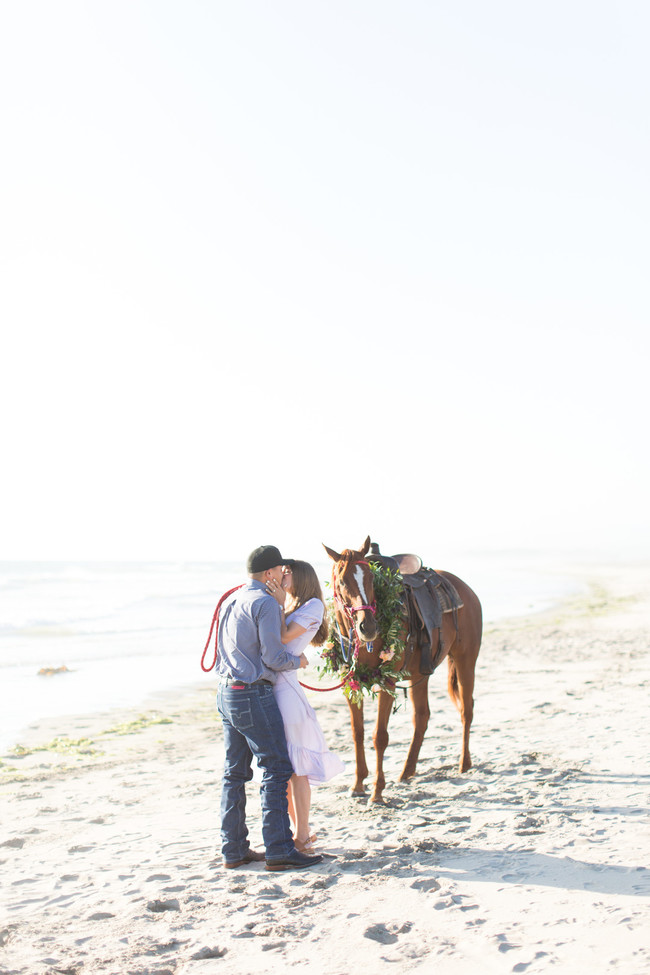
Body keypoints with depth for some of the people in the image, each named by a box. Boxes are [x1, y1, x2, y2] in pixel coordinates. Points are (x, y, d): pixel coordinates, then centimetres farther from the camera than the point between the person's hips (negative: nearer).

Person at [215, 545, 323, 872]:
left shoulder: (233, 600, 13)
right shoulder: (265, 603, -14)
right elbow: (273, 658, -17)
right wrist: (298, 660, 2)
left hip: (226, 693, 9)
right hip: (254, 695, -9)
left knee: (235, 772, 13)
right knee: (276, 769, -3)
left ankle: (233, 850, 19)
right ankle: (279, 851, -1)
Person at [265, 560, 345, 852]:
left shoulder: (313, 606, -1)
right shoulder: (288, 608, 23)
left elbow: (284, 637, -11)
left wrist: (280, 604, -8)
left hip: (284, 686, -8)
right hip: (266, 688, 8)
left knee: (294, 767, -3)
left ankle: (303, 838, 5)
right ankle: (298, 832, 22)